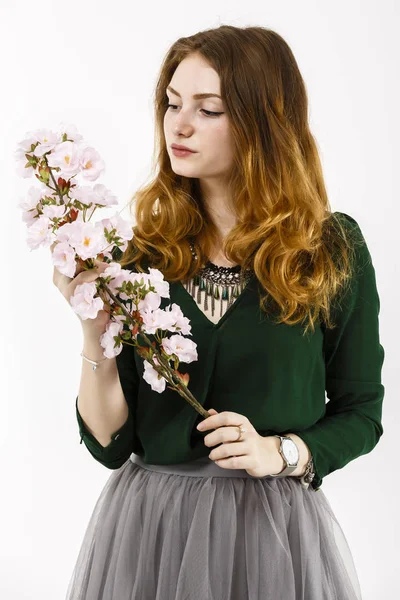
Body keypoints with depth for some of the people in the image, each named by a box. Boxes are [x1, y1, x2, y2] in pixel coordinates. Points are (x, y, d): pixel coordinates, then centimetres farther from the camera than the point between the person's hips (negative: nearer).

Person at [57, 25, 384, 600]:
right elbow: (109, 443, -4)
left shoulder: (334, 250, -5)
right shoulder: (142, 254, -3)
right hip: (146, 524, 2)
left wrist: (281, 453, -13)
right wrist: (94, 330, -18)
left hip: (273, 528, -1)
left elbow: (361, 413, 3)